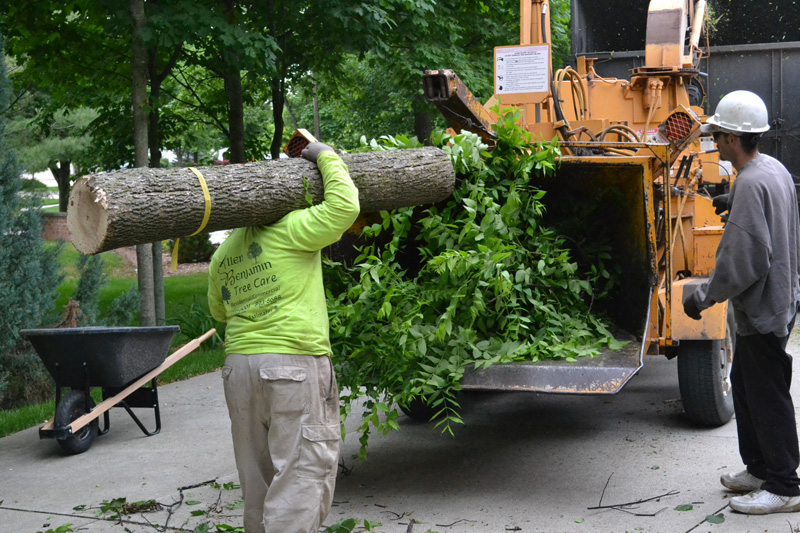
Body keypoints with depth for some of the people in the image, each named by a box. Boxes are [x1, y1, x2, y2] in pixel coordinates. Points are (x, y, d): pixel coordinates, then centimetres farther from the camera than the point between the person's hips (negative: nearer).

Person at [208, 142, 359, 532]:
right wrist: (325, 156, 1)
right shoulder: (289, 230, -7)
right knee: (302, 471, -4)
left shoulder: (222, 255, 15)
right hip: (295, 361, -7)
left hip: (239, 365, 7)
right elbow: (344, 207, -13)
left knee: (257, 473, 17)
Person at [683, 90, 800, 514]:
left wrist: (704, 296, -18)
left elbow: (744, 260, -28)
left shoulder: (751, 184, -24)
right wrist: (737, 204, 29)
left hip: (762, 308, -11)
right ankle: (759, 468, 31)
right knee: (745, 384, 20)